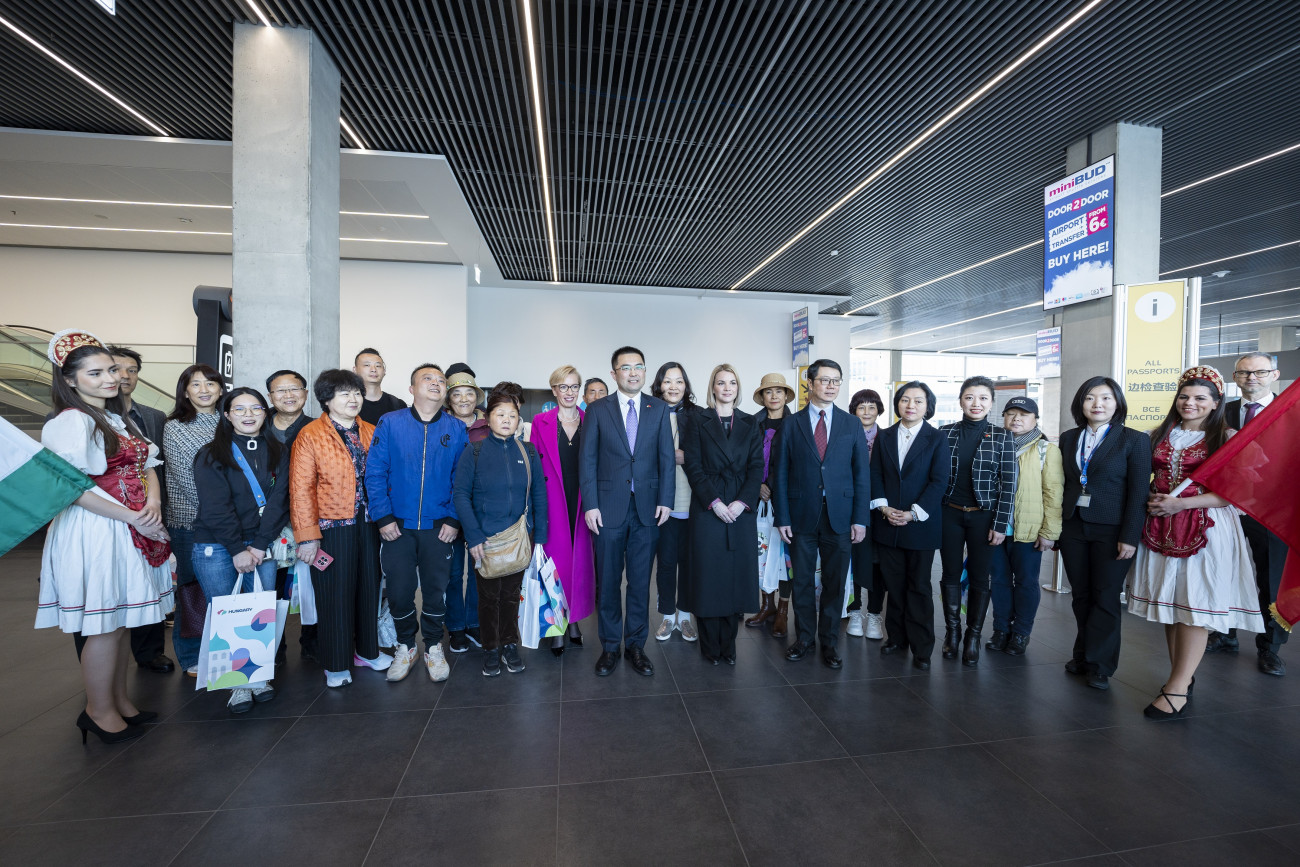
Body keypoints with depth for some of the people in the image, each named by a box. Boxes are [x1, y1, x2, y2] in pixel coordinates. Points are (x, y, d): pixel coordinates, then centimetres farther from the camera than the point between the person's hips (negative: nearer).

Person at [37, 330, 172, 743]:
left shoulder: (120, 419, 13)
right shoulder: (72, 422, -12)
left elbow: (147, 466, 11)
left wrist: (153, 502, -8)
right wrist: (132, 518, -17)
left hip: (133, 531, 8)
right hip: (94, 533, -8)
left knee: (122, 621, 16)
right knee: (104, 626, 3)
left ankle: (119, 699, 30)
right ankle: (100, 712, 21)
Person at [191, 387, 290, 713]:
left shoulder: (278, 453, 6)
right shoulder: (211, 455, -1)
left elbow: (278, 502, -2)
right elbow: (216, 508, -8)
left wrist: (258, 546, -10)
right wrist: (237, 550, -12)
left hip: (262, 548, 2)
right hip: (216, 548, -1)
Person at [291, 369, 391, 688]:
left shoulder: (371, 432, 7)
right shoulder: (310, 435, -6)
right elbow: (301, 488, -9)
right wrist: (307, 535, -12)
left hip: (368, 524, 4)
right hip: (332, 527, -4)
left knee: (369, 587, 14)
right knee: (334, 593, 6)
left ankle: (367, 650, 33)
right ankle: (336, 665, 24)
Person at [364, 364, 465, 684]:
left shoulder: (455, 429, 1)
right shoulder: (390, 423, -1)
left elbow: (462, 478, 1)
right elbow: (374, 472, -3)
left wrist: (454, 519, -6)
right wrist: (382, 517, -8)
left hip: (438, 527, 1)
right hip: (397, 526, 0)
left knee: (435, 589, 10)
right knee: (399, 591, 8)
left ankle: (433, 647, 32)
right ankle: (405, 647, 32)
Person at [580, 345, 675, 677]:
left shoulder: (658, 409, 6)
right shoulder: (597, 410, 2)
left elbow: (667, 458, 4)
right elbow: (587, 460, -1)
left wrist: (665, 500, -4)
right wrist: (590, 505, -7)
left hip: (647, 507, 1)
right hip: (608, 508, -1)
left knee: (640, 582, 11)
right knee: (607, 581, 10)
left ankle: (635, 645, 27)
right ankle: (609, 647, 27)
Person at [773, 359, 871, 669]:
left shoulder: (852, 424, 4)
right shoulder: (791, 424, 1)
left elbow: (862, 474, 3)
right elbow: (781, 474, 0)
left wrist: (860, 519, -4)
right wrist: (782, 518, -5)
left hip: (839, 516, 1)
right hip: (802, 515, 0)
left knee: (835, 583, 10)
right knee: (802, 582, 11)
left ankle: (829, 642, 27)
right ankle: (805, 638, 29)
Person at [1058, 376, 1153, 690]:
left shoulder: (1135, 440, -2)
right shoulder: (1069, 439, 9)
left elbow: (1138, 492, -7)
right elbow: (1062, 484, 9)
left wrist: (1130, 536, -12)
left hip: (1111, 531, -3)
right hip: (1073, 527, 3)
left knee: (1105, 598, 4)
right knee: (1080, 595, 11)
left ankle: (1098, 664, 15)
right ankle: (1083, 655, 24)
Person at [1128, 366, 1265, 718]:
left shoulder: (1227, 438, -1)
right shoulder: (1159, 435, 10)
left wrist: (1181, 503, -16)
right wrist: (1150, 500, -3)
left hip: (1206, 528, -4)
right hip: (1162, 528, 4)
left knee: (1195, 605, -3)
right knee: (1169, 601, 7)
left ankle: (1176, 689, 0)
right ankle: (1183, 675, 18)